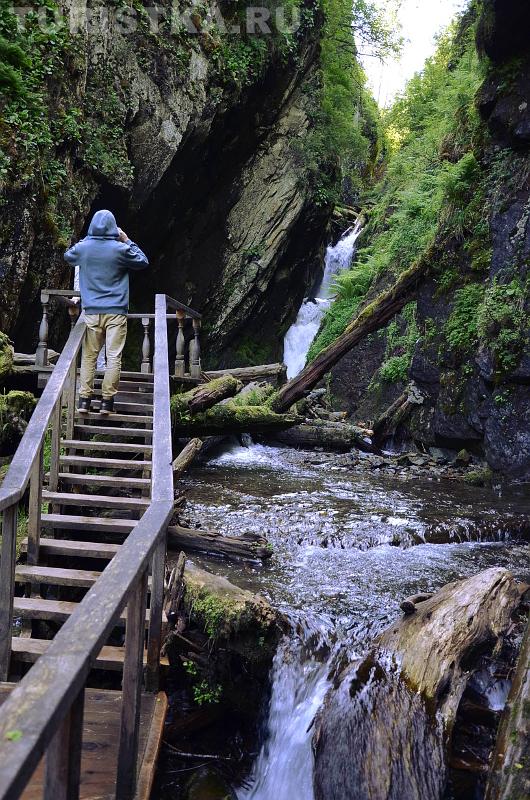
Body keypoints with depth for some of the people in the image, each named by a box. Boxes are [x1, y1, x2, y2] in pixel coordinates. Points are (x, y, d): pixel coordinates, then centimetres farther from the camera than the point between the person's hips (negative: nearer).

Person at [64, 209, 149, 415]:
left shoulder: (83, 247, 2)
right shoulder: (121, 249, -7)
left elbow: (68, 256, 24)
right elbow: (143, 262, 9)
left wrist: (86, 239, 23)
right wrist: (127, 241, 13)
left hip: (91, 311, 3)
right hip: (116, 311, -3)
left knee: (89, 356, 9)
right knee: (114, 356, 0)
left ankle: (84, 399, 7)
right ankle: (107, 400, -1)